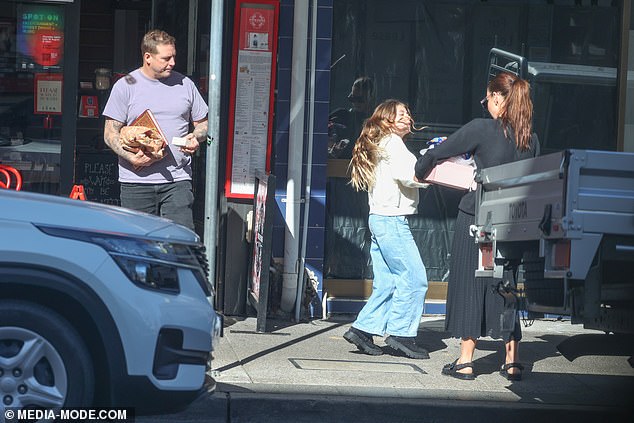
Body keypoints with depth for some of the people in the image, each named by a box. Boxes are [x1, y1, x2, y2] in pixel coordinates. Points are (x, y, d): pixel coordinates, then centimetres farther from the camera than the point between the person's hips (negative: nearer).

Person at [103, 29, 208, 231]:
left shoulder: (185, 84, 11)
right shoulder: (125, 86, 3)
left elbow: (203, 123, 21)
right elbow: (111, 133, 1)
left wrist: (196, 137, -3)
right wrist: (132, 157, -16)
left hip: (177, 180, 1)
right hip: (136, 180, -1)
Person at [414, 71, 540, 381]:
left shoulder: (481, 129, -10)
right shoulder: (530, 138, 4)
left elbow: (436, 153, -5)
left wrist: (419, 175, 13)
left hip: (476, 216, -4)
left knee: (469, 284, 4)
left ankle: (465, 361, 6)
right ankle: (512, 361, 13)